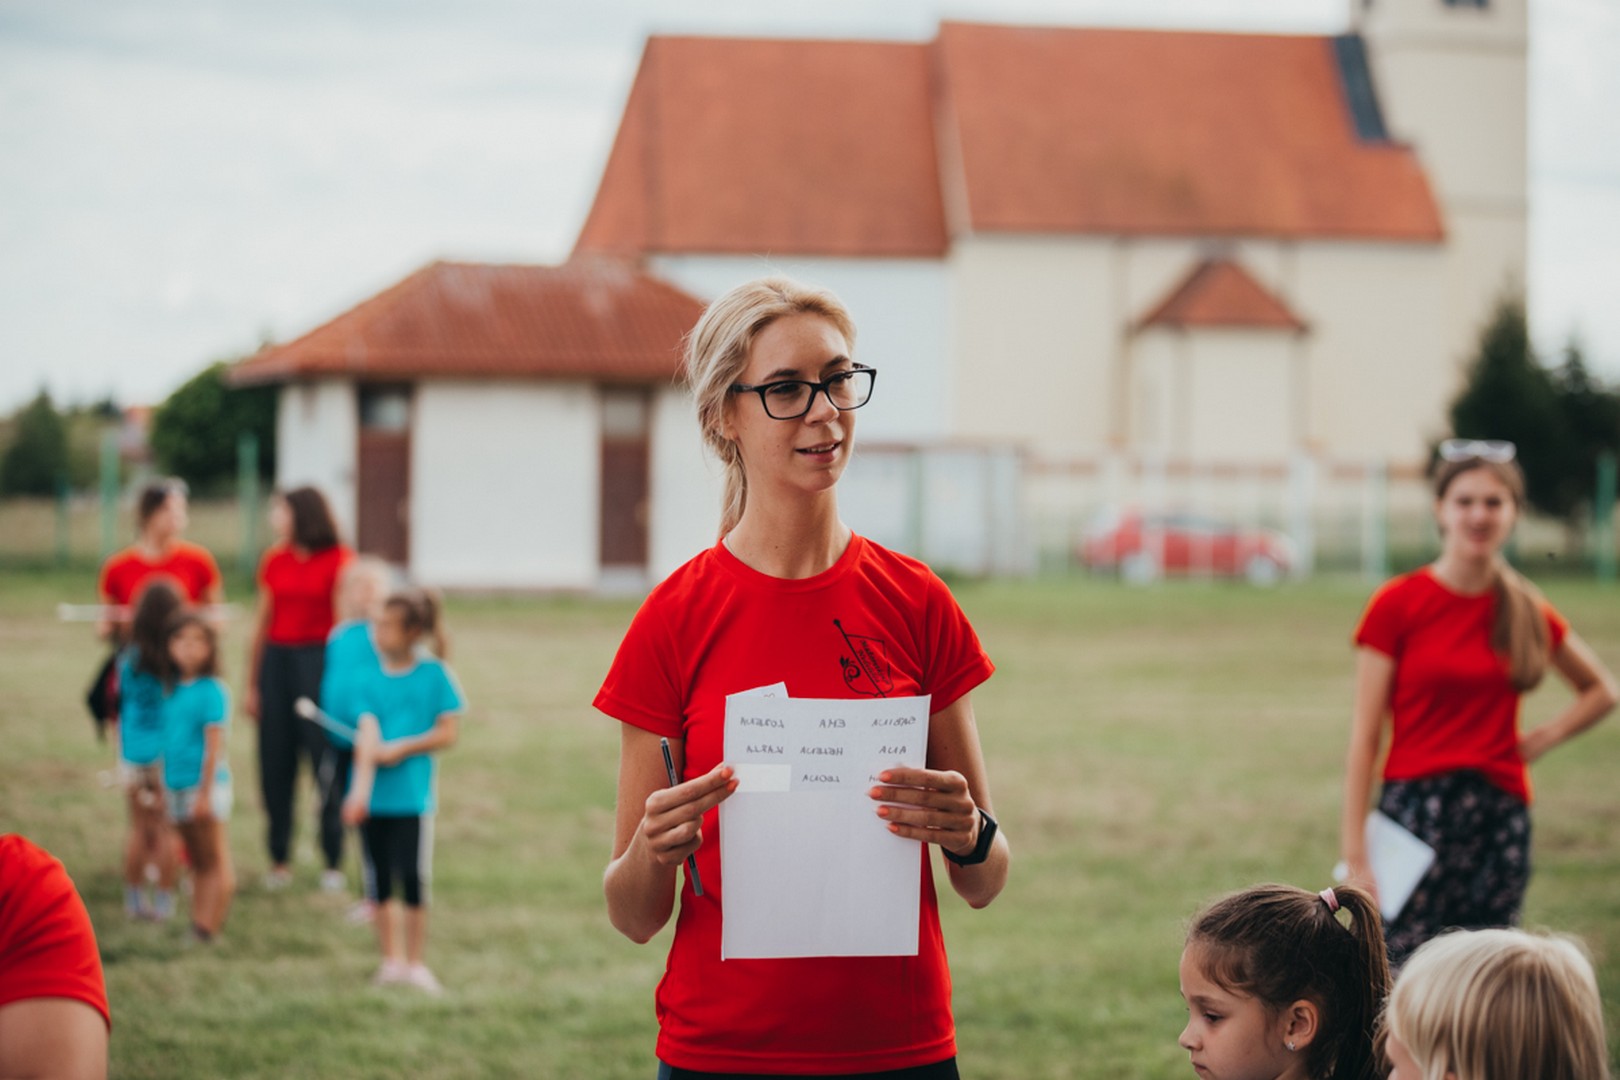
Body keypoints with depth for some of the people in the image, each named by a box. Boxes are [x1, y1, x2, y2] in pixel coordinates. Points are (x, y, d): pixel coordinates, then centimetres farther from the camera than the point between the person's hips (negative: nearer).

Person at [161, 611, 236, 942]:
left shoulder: (212, 691, -13)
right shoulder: (172, 690, 7)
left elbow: (214, 745, -16)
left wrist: (205, 792, -18)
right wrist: (159, 783, 14)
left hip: (206, 784, -7)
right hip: (176, 785, 7)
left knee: (215, 861, -2)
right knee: (198, 862, 14)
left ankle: (208, 927, -3)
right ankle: (197, 923, 18)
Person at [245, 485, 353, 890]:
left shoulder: (338, 561, -5)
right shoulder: (274, 561, 8)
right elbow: (263, 623, 13)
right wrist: (251, 684, 12)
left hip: (319, 659, -5)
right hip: (277, 659, 5)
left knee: (326, 763, -1)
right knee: (275, 764, 5)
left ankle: (333, 863, 7)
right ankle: (279, 860, 15)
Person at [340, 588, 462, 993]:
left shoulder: (434, 674, -3)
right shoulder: (371, 679, 1)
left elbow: (448, 733, -4)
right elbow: (369, 736, -8)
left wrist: (400, 749, -12)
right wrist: (360, 789, -20)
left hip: (412, 795, -2)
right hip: (374, 797, 2)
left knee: (412, 877, -2)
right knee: (380, 880, 9)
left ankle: (415, 962, 12)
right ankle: (391, 959, 23)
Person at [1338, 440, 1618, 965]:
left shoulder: (1528, 611, 8)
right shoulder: (1399, 604, -3)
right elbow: (1364, 736, -4)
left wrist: (1542, 738, 6)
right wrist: (1354, 853, -10)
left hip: (1502, 815, 4)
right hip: (1417, 810, -4)